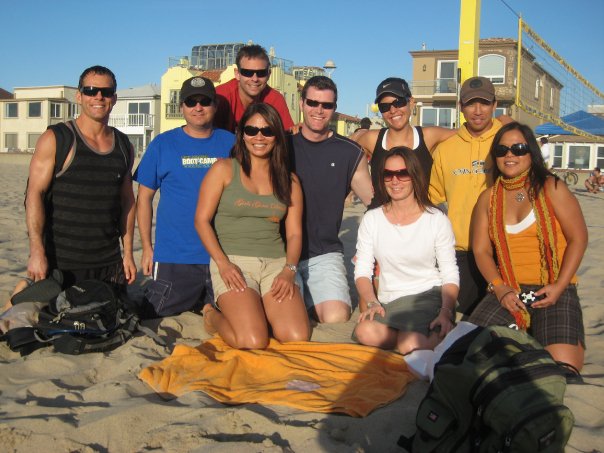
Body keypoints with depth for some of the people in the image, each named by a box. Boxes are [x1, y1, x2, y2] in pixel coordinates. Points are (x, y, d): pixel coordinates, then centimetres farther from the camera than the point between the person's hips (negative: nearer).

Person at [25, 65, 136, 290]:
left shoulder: (124, 146, 11)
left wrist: (128, 253, 11)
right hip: (62, 263, -4)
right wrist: (37, 252, -17)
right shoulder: (55, 140, -3)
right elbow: (35, 195, -9)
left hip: (110, 264, 4)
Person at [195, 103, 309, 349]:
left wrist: (289, 270, -8)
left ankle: (259, 313, 13)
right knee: (253, 342, -23)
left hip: (276, 263, 3)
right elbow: (202, 220, 1)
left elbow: (294, 233, 10)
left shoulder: (289, 180, 15)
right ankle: (213, 317, 10)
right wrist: (223, 263, -12)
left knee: (298, 339, -19)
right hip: (233, 262, -3)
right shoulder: (224, 169, 6)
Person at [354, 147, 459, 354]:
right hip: (390, 302, 2)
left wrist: (446, 311, -16)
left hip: (430, 296, -2)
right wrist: (372, 303, -13)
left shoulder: (437, 219, 1)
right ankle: (422, 339, -7)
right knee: (365, 332, -32)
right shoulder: (371, 219, 7)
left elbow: (450, 274, 1)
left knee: (410, 346, -33)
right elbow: (362, 271, 5)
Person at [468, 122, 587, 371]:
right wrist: (500, 288, -8)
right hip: (508, 291, 3)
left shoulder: (551, 188, 1)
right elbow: (481, 250, 8)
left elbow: (578, 239, -1)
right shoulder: (488, 198, 11)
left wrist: (558, 287, -11)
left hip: (554, 290, -3)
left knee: (562, 366, -21)